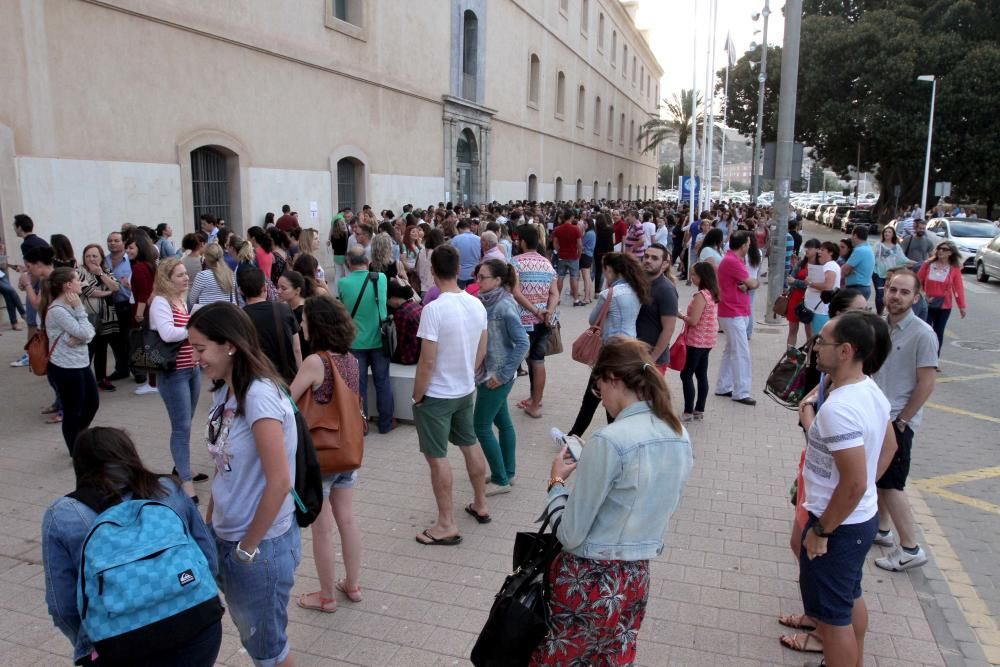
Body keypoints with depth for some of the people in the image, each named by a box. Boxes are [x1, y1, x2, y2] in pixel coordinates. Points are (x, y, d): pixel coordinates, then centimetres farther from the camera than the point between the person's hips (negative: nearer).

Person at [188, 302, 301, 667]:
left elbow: (279, 482, -24)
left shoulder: (259, 396, -24)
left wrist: (248, 547, -14)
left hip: (262, 545, -8)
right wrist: (209, 523, 9)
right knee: (252, 636, 23)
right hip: (226, 538, 8)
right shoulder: (224, 392, 2)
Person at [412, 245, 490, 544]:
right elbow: (481, 352, 7)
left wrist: (417, 395, -8)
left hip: (436, 395, -7)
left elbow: (427, 362, -21)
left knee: (437, 457, 4)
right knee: (470, 444, 21)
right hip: (465, 391, 7)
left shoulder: (433, 309, -23)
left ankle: (447, 524, 11)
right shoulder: (477, 305, -3)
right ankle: (480, 505, 35)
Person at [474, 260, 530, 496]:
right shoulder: (486, 301, 4)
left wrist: (503, 374, -21)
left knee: (481, 426, -1)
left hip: (496, 376, -8)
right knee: (503, 422, 17)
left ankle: (501, 480, 11)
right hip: (486, 373, 8)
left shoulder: (505, 306, -20)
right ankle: (508, 472, 31)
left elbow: (523, 343, -23)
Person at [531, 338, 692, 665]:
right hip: (636, 579, 7)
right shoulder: (680, 437, 0)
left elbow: (570, 535, -19)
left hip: (588, 582, -7)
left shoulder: (610, 440, -23)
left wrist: (556, 481, -4)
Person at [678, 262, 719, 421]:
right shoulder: (712, 294, 9)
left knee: (686, 375, -1)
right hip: (708, 340, 9)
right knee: (701, 375, 13)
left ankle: (688, 412, 3)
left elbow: (693, 321, -22)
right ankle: (699, 410, 20)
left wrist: (681, 315, -7)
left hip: (697, 341, -9)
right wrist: (687, 315, 12)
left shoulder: (701, 295, -20)